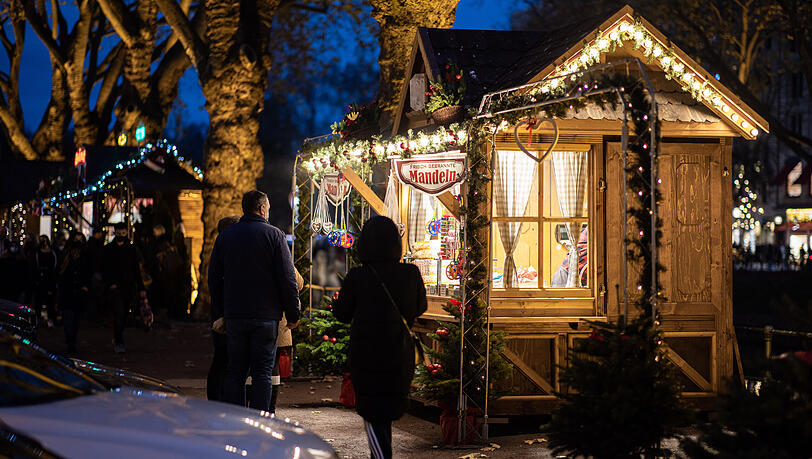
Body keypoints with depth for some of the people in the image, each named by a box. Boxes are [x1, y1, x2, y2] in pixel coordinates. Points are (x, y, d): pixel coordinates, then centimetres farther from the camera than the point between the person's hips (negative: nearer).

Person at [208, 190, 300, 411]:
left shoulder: (225, 235, 7)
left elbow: (214, 277, 11)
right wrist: (293, 314, 0)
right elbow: (288, 279, -7)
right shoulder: (274, 235, -5)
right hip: (266, 316, -3)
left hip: (234, 316, 3)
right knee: (262, 373, 0)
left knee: (235, 372, 8)